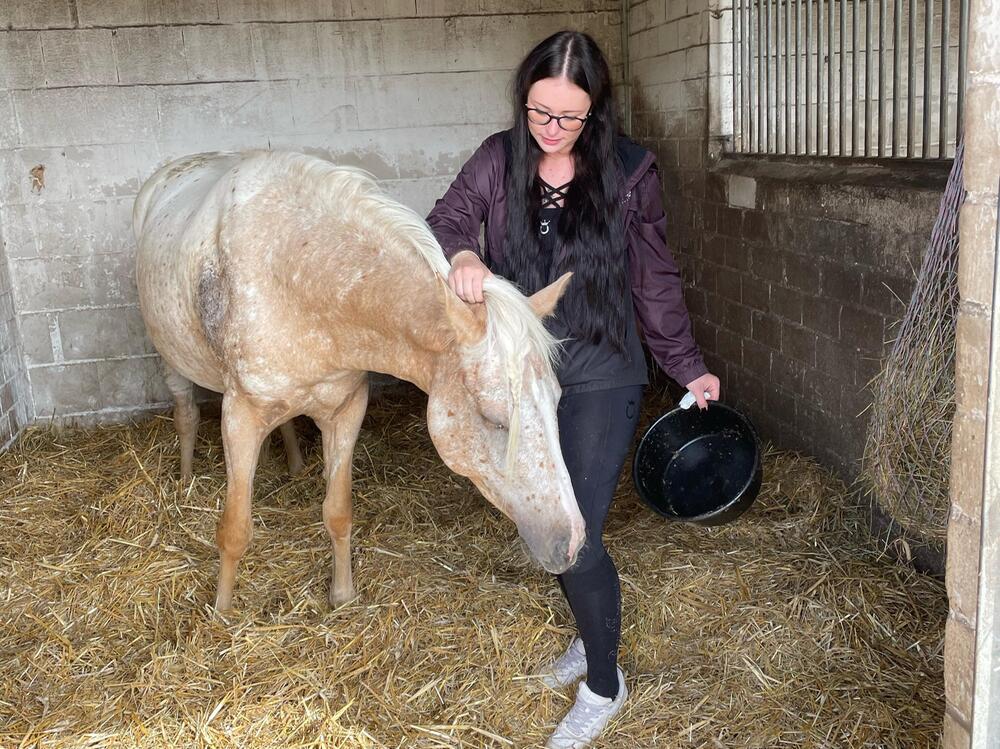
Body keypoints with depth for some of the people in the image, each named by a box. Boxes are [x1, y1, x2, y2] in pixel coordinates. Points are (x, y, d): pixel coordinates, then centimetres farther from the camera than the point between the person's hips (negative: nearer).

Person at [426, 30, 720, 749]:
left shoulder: (629, 170, -8)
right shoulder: (499, 159, -1)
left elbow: (654, 278, 0)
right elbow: (447, 219, -8)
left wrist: (688, 366, 6)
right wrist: (462, 254, -33)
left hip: (601, 380, -4)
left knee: (576, 538, -4)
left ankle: (603, 683, 20)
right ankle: (593, 633, 44)